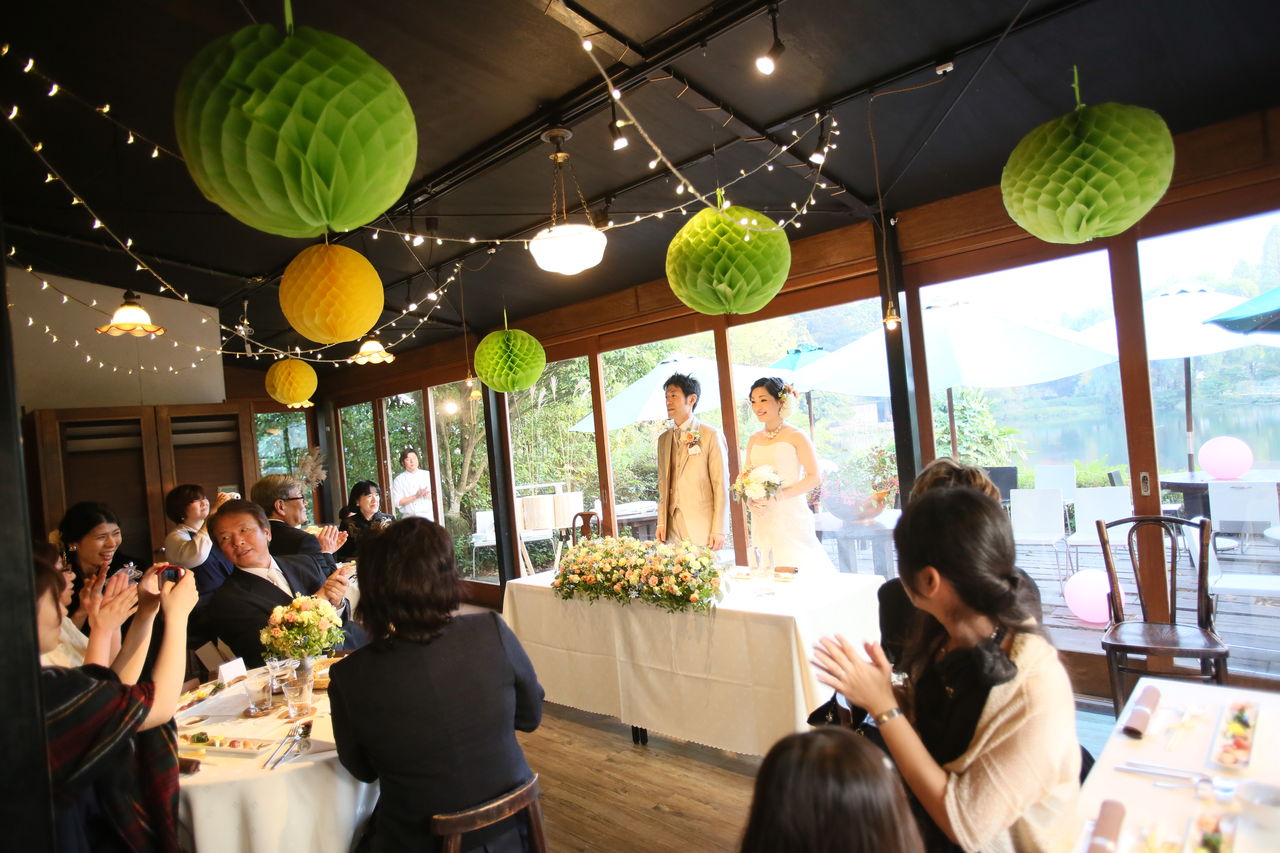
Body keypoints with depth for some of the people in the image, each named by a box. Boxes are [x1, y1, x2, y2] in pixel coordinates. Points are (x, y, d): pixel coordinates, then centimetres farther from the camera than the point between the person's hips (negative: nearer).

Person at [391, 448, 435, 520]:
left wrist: (427, 494, -13)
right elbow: (397, 503, -3)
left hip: (428, 516, 1)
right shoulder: (399, 480, 4)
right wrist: (415, 496, -13)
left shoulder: (428, 475, 10)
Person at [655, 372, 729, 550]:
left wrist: (718, 530, -10)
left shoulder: (711, 435, -2)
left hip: (704, 528, -4)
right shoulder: (663, 439, 15)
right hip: (673, 528, 5)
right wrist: (661, 522, 8)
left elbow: (721, 484, -6)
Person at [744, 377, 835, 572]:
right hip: (763, 519, 5)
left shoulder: (796, 437, -5)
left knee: (796, 567, -5)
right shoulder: (753, 440, 10)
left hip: (790, 517, -4)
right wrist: (751, 500, -6)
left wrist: (776, 497, -17)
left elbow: (815, 477, -9)